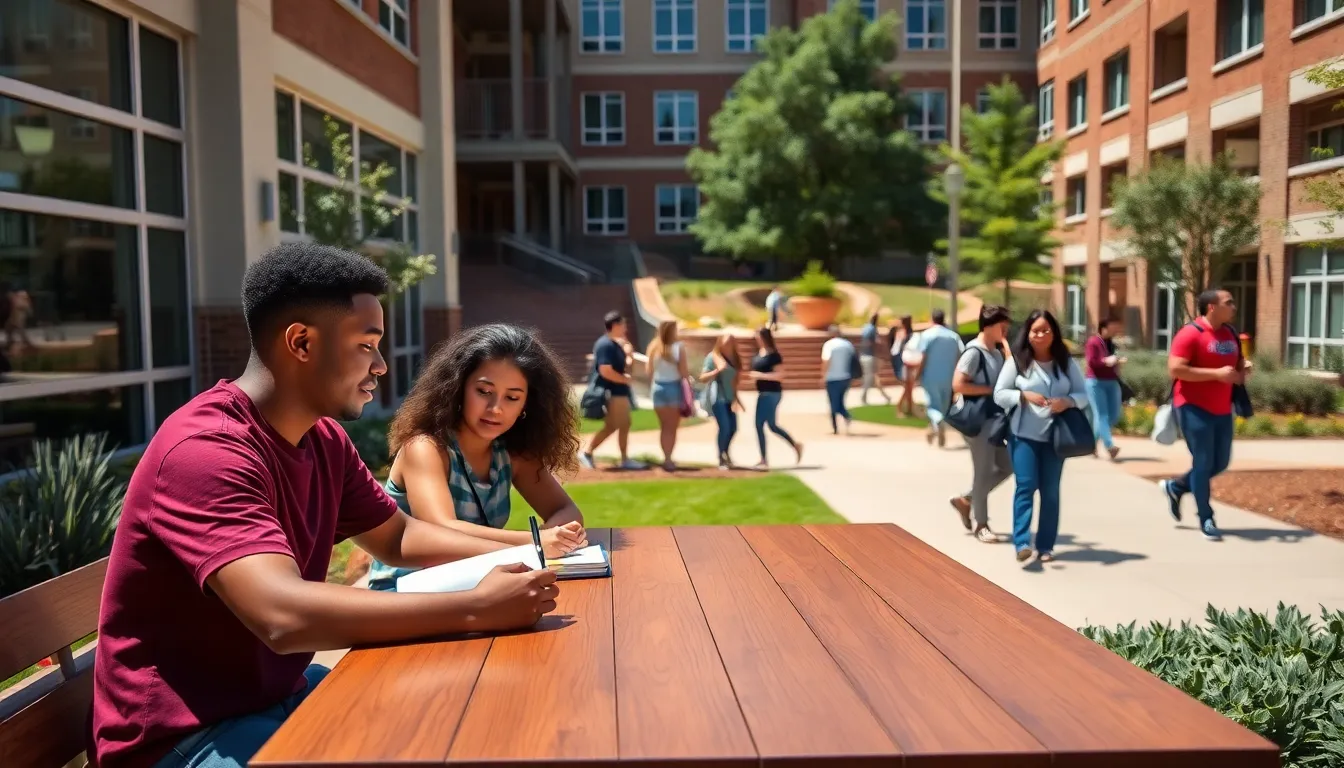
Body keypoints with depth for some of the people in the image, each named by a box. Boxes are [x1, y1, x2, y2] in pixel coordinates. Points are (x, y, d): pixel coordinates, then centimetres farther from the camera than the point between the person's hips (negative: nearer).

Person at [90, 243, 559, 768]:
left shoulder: (324, 438, 1)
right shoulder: (206, 450, -26)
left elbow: (399, 538, 12)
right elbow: (285, 616, -38)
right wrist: (476, 609, -35)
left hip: (276, 695, 8)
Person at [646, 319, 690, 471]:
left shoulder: (653, 348, -1)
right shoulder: (679, 348, -10)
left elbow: (649, 372, -1)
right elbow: (684, 373, -11)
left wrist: (651, 389, 10)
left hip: (658, 387, 3)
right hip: (674, 387, -3)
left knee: (664, 427, 14)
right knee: (672, 427, 7)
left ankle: (666, 458, 10)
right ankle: (668, 458, 2)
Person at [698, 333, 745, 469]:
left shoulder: (734, 358, 11)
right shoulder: (712, 357, -8)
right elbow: (702, 378, -10)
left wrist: (735, 397, 21)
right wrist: (717, 370, -23)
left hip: (729, 398, 7)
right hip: (717, 398, -7)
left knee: (733, 428, 9)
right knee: (724, 427, -13)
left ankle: (725, 453, 32)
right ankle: (721, 459, -1)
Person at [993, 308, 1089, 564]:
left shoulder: (1066, 362, 5)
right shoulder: (1017, 360, -2)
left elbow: (1083, 394, 6)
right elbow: (999, 394, -3)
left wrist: (1068, 401, -16)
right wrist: (1024, 395, -20)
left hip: (1054, 436, 3)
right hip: (1023, 435, -3)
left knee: (1050, 491, 7)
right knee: (1026, 485, -13)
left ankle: (1045, 546, 16)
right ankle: (1022, 542, -15)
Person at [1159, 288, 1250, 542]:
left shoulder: (1230, 334, 11)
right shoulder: (1190, 333, -14)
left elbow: (1238, 363, 25)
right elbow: (1174, 369, -21)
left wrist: (1243, 369, 0)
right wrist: (1216, 373, -23)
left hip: (1222, 410, 8)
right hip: (1194, 408, -8)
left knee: (1220, 463, 13)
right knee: (1203, 463, -2)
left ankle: (1175, 487, 33)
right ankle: (1206, 520, 11)